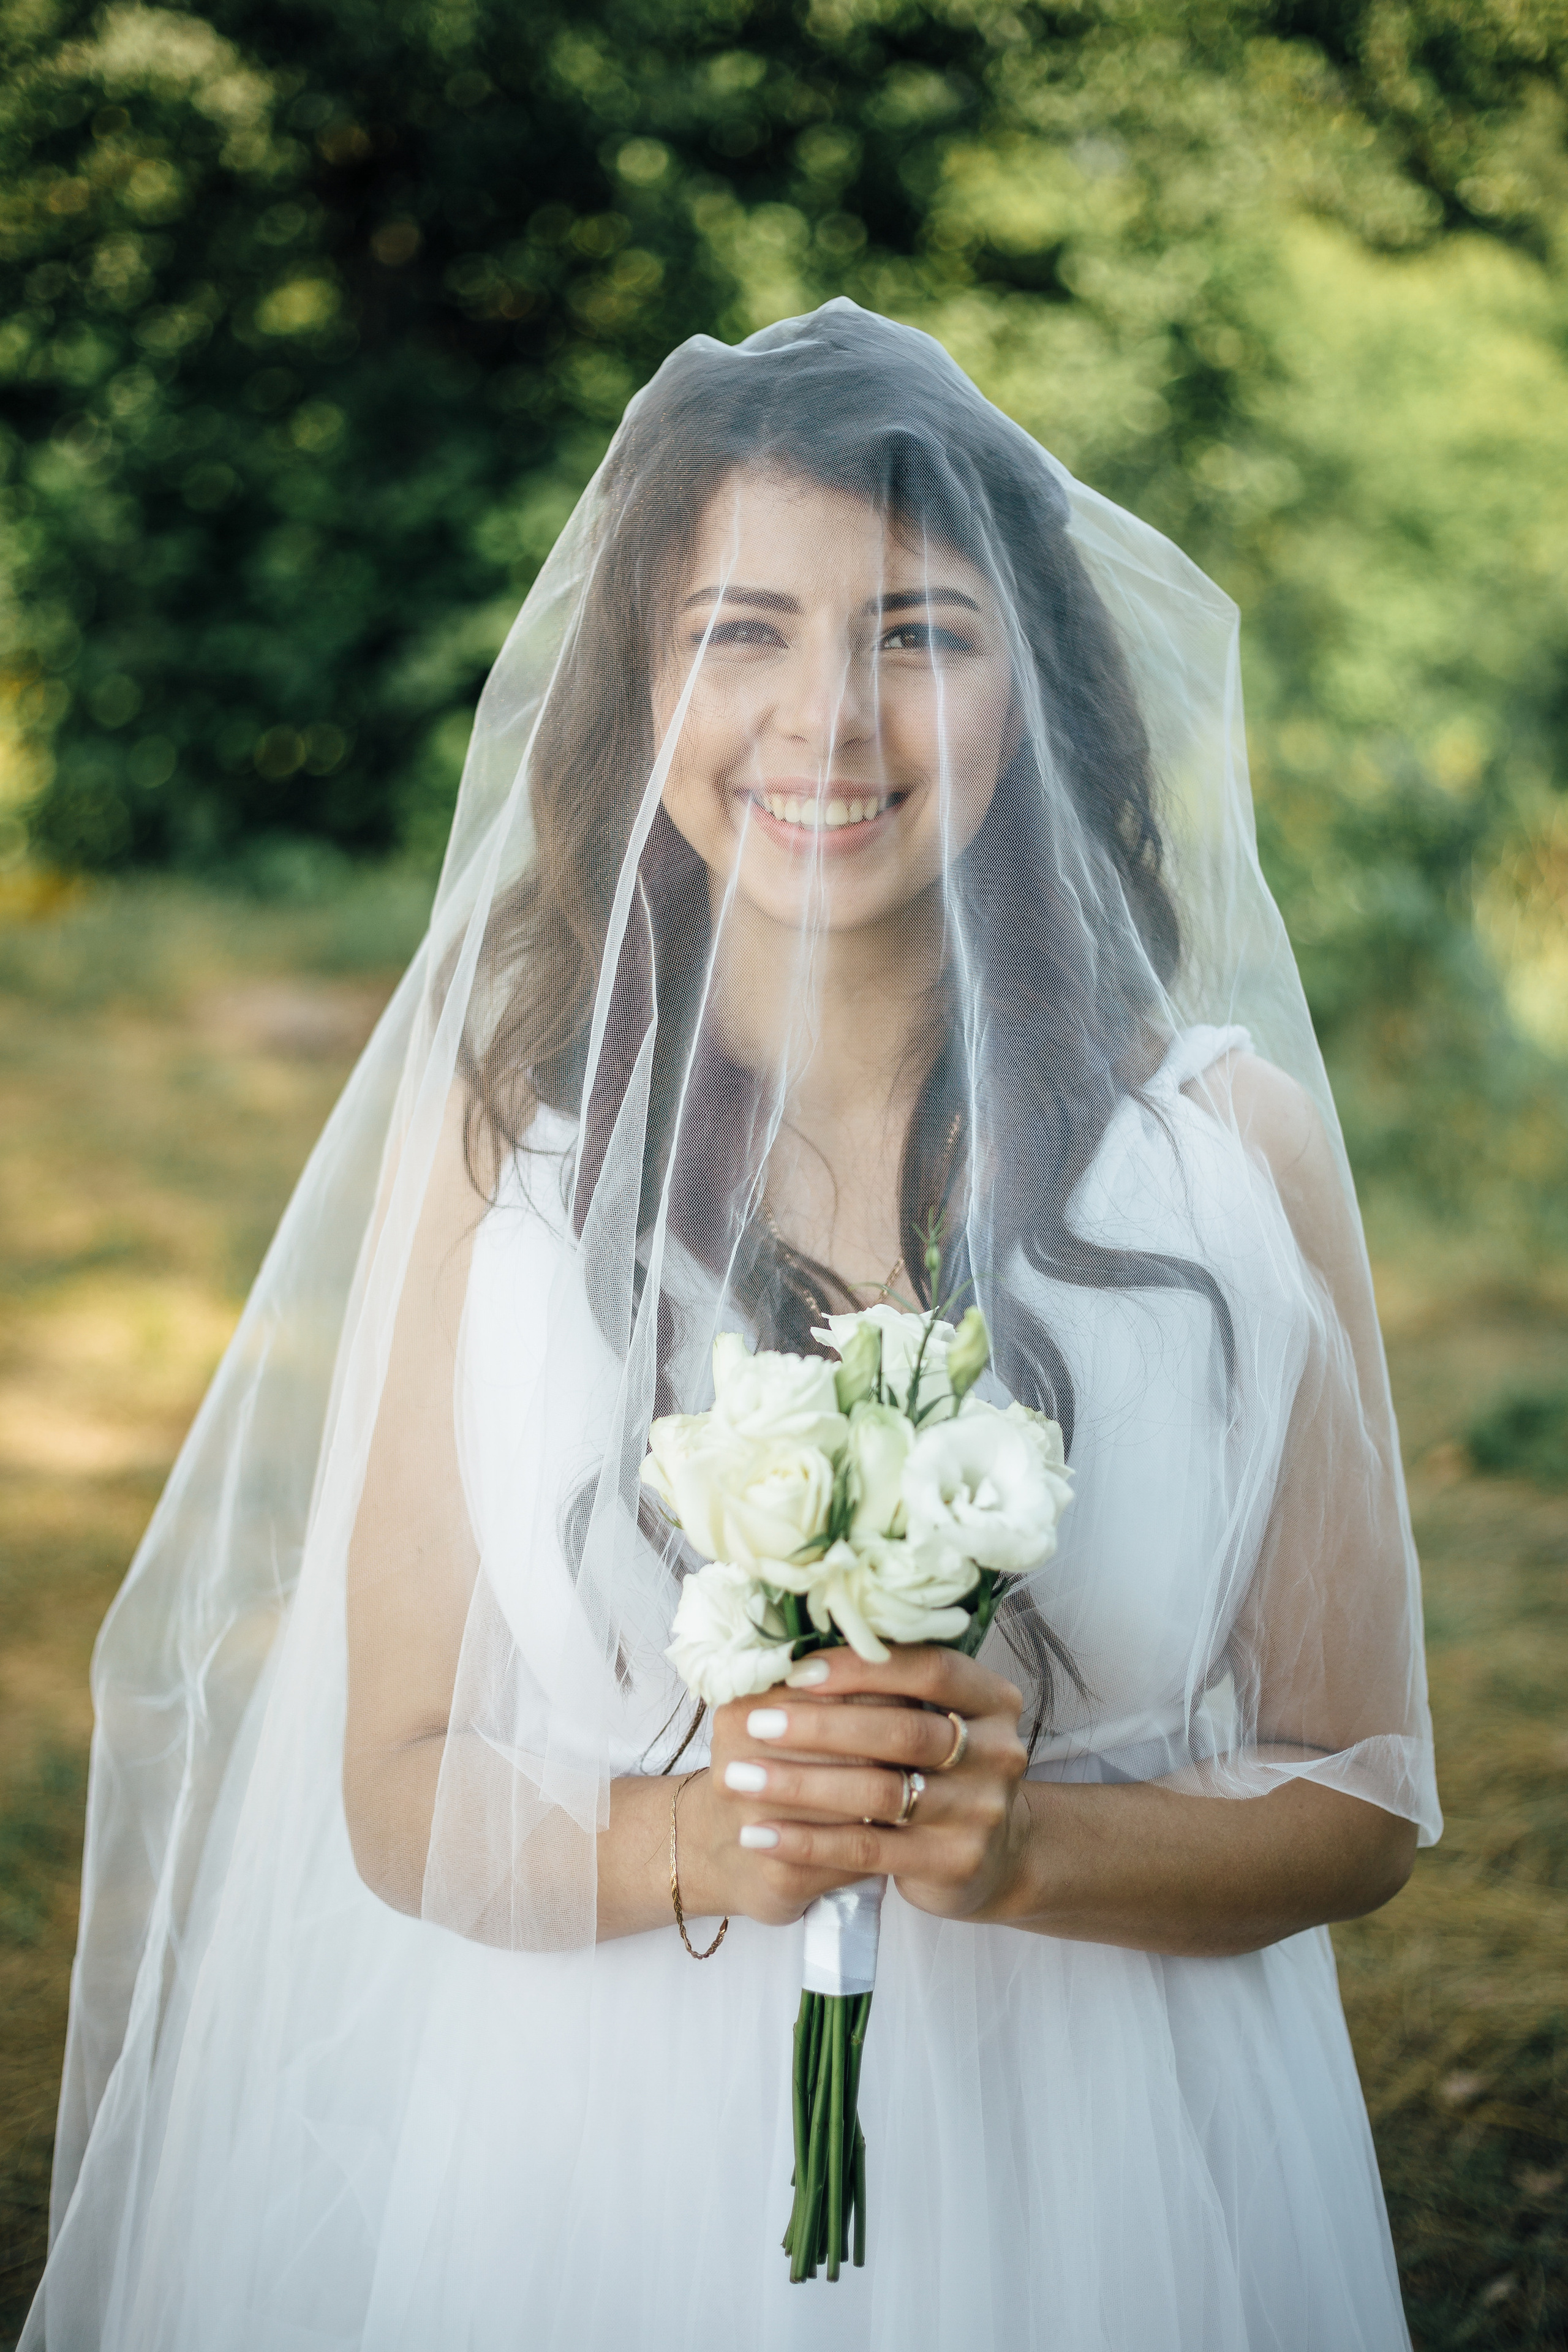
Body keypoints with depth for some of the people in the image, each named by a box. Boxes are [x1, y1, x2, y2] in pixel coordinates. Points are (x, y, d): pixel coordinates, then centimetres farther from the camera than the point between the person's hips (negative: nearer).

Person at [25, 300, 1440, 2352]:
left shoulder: (1233, 1142, -7)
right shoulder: (497, 1128, -6)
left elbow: (1360, 1800, -2)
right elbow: (406, 1794, -4)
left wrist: (1019, 1841, -19)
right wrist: (698, 1843, -21)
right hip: (587, 2168, 0)